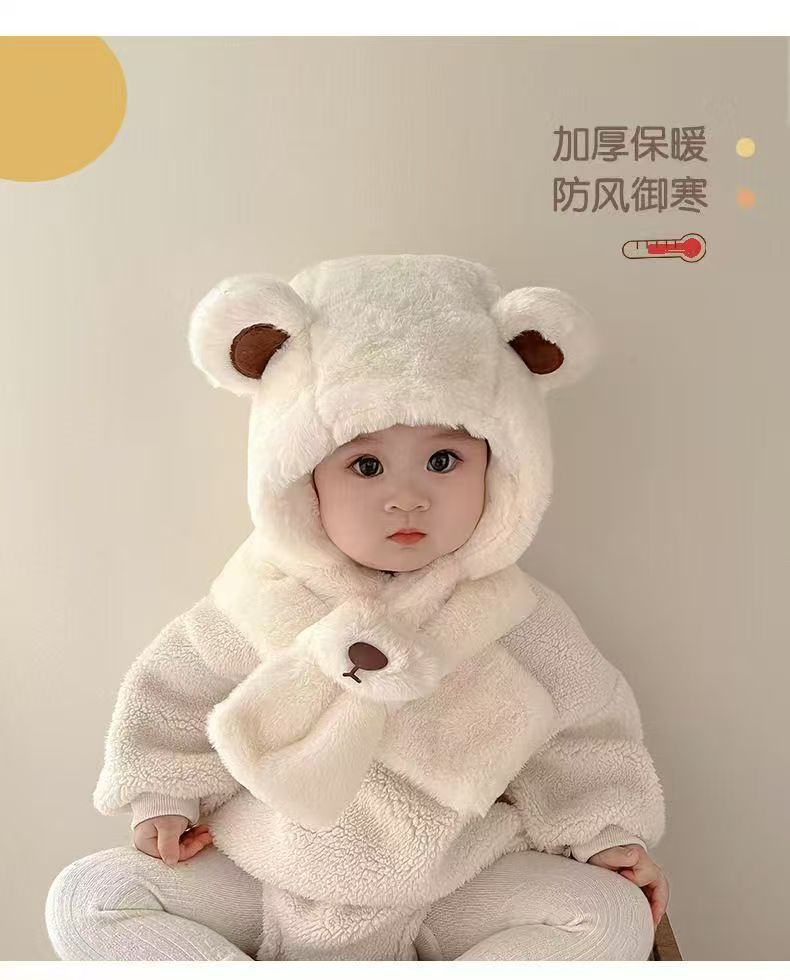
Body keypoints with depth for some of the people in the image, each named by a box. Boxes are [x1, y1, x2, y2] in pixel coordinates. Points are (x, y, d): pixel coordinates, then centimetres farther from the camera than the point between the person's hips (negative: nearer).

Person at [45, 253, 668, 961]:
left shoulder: (514, 619, -11)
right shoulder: (263, 601, -11)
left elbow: (585, 724, 3)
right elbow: (172, 694, 4)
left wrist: (609, 831, -2)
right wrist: (165, 797, -1)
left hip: (449, 887, 0)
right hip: (261, 874, 1)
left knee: (613, 917, -18)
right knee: (88, 897, -12)